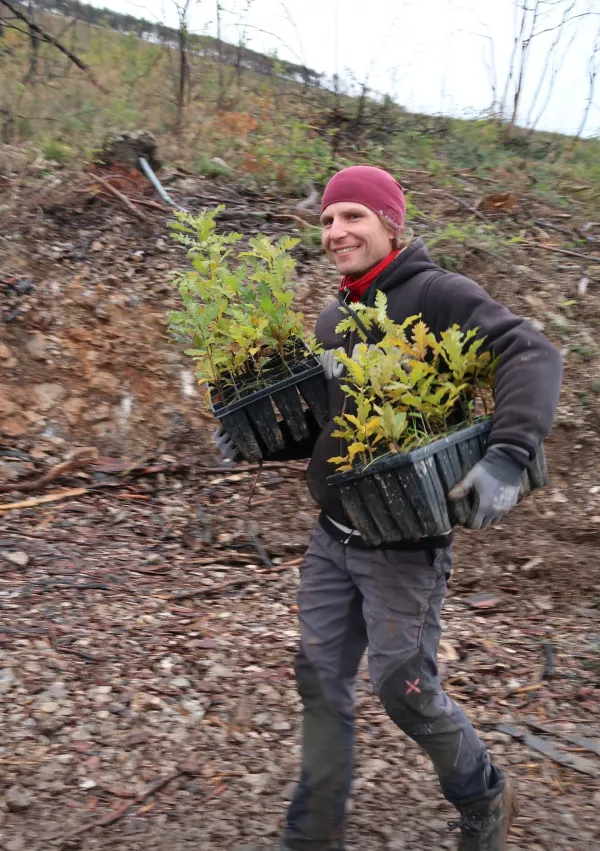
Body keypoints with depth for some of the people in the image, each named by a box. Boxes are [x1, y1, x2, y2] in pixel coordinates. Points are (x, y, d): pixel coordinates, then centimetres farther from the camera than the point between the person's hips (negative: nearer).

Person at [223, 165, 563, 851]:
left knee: (403, 687, 3)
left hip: (405, 543, -7)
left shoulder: (436, 295, -14)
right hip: (333, 537, 7)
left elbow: (531, 354, -26)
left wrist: (508, 453, -40)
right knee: (321, 680, 11)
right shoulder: (332, 322, 10)